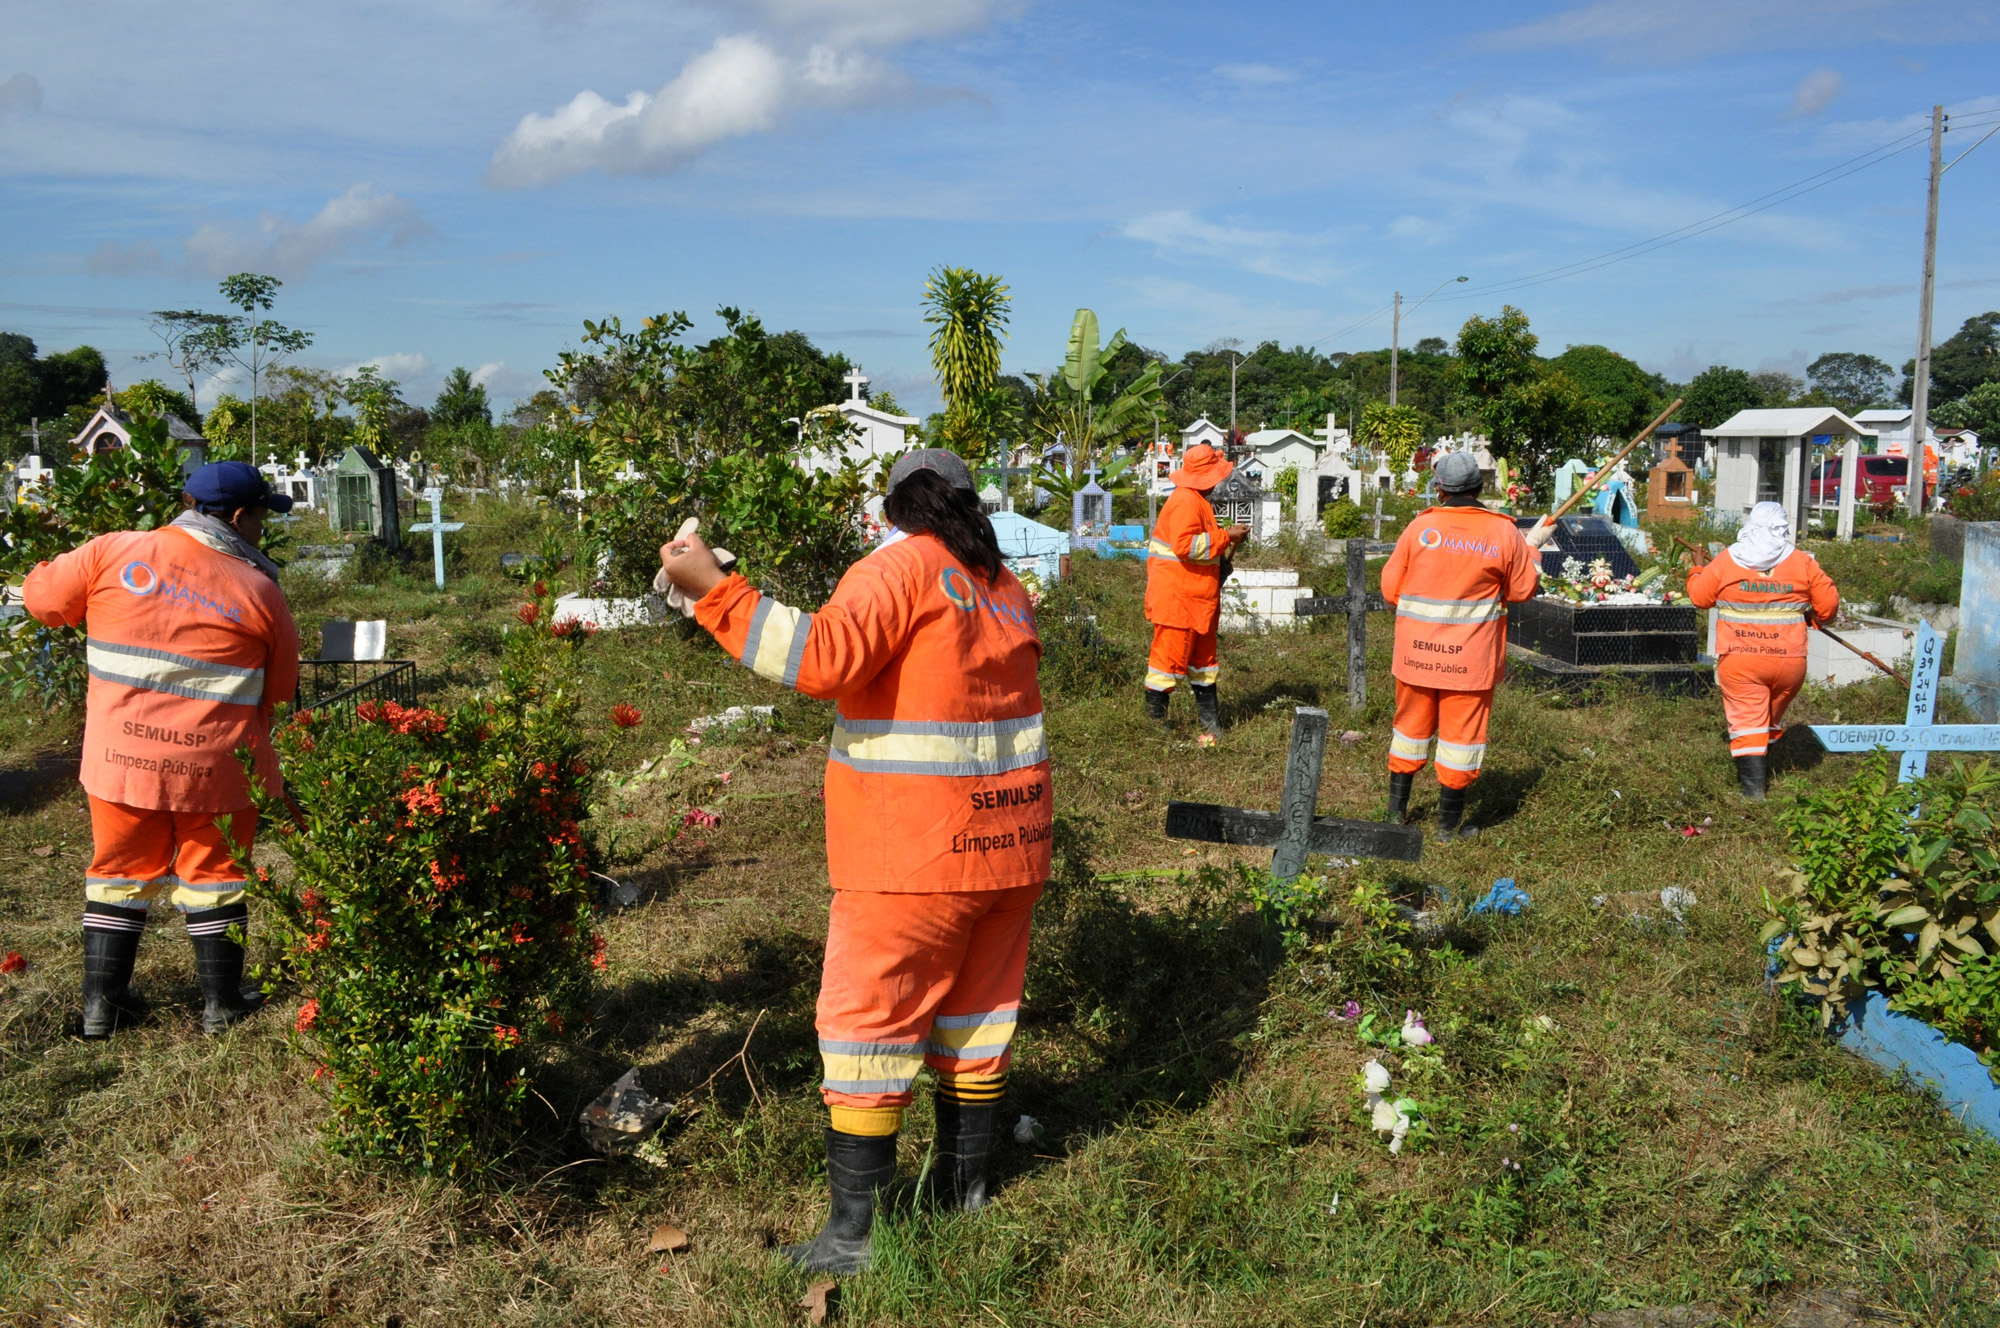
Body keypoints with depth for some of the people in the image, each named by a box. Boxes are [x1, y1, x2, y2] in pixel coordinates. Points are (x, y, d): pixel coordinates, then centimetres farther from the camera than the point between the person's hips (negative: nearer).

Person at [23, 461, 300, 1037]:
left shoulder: (115, 553, -4)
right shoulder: (258, 589, -7)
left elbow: (43, 596, 8)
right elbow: (281, 686, 1)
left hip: (121, 754, 2)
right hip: (214, 764, -2)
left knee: (121, 867, 18)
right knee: (213, 871, 13)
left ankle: (101, 999, 24)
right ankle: (222, 1000, 22)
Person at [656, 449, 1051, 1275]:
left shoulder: (901, 569, -11)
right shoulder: (1006, 588, 9)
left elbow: (823, 658, -25)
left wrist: (712, 589, -23)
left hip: (917, 852, -7)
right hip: (1008, 840, 7)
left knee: (867, 1020, 2)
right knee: (978, 1005, 18)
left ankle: (853, 1230, 6)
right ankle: (965, 1179, 30)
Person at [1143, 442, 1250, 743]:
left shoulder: (1196, 501, 17)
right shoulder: (1186, 502, -18)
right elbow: (1185, 545, -29)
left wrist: (1228, 540, 13)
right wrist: (1225, 537, -21)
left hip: (1197, 599, 11)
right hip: (1177, 597, -11)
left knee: (1202, 655, 15)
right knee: (1172, 655, -5)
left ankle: (1211, 722, 23)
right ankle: (1155, 718, 5)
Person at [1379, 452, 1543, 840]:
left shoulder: (1420, 527, -6)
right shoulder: (1504, 532, -7)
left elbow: (1390, 588, -2)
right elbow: (1522, 590, 1)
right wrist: (1532, 548, 17)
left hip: (1417, 651, 2)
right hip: (1470, 657, -2)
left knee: (1412, 724, 17)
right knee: (1460, 732, 7)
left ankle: (1397, 809, 28)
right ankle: (1449, 824, 14)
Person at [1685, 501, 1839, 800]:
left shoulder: (1726, 560, -3)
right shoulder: (1803, 563, 0)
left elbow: (1700, 597, 6)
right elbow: (1828, 605, 3)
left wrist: (1695, 574, 26)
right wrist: (1813, 617, 26)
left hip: (1739, 661, -2)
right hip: (1789, 660, 2)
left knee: (1747, 719, 1)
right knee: (1772, 717, 20)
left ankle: (1753, 784, -6)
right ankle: (1762, 769, 31)